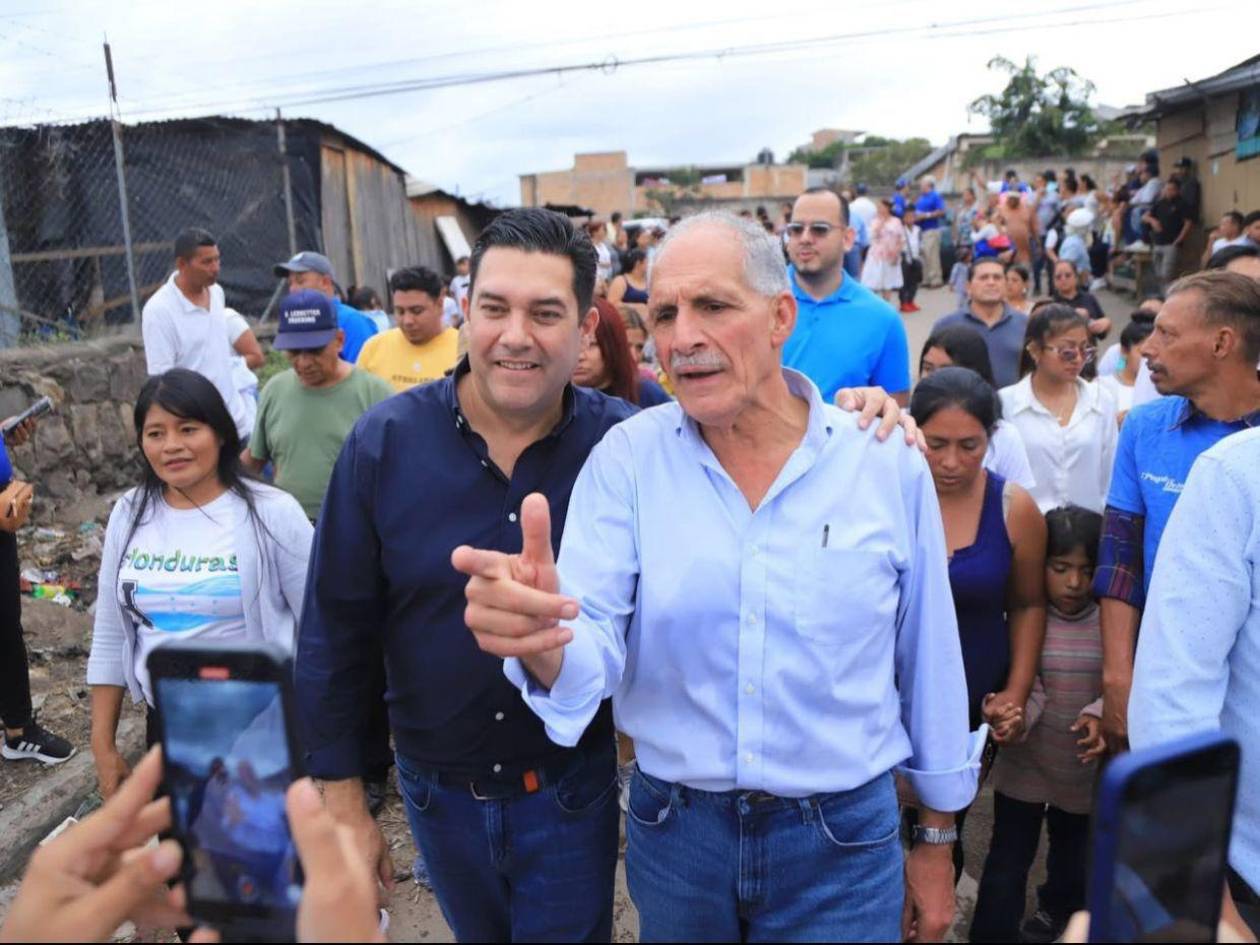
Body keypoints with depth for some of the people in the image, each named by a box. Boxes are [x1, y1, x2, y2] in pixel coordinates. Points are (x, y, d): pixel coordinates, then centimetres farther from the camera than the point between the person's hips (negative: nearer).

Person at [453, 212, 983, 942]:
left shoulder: (889, 466, -9)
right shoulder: (627, 459, -9)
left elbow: (929, 665, 1)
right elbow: (593, 646, -16)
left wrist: (938, 839, 9)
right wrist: (542, 638, -39)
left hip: (842, 839, -1)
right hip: (673, 829, 2)